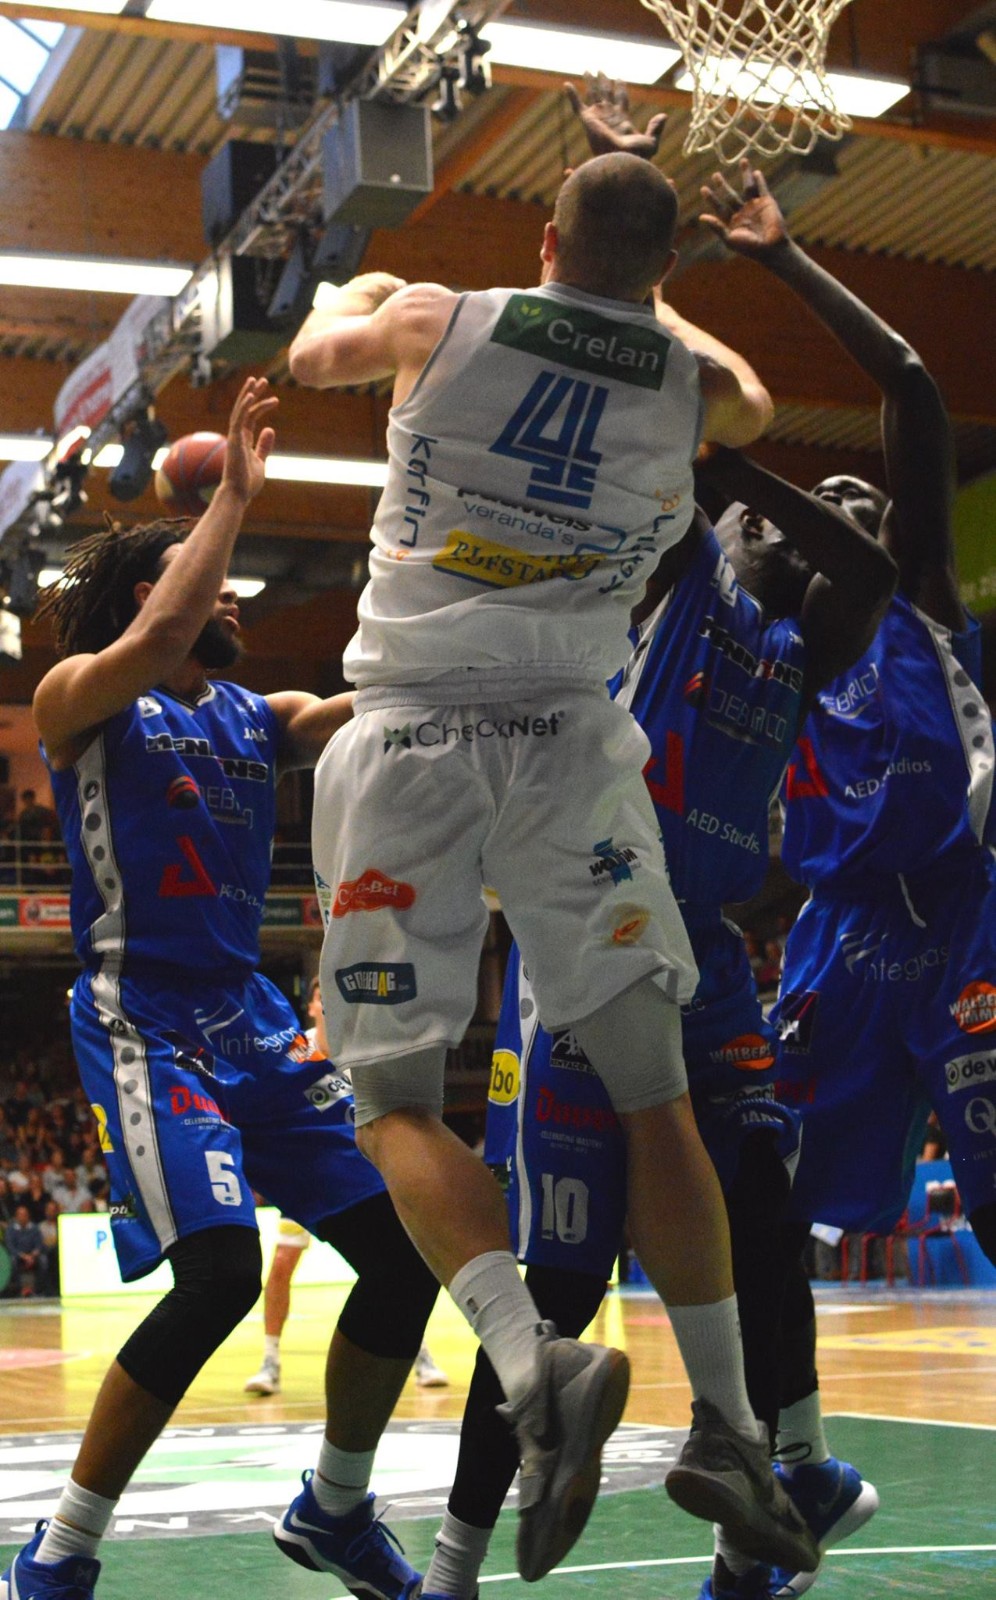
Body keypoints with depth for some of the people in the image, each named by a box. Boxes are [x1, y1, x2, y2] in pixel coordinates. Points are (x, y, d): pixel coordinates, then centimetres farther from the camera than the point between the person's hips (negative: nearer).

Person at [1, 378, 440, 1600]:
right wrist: (235, 494, -16)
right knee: (219, 1271, -24)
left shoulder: (259, 718, 16)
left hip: (254, 1019, 7)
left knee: (406, 1243, 0)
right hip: (144, 1019, -7)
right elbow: (156, 643, -24)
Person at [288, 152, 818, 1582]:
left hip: (406, 739, -1)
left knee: (396, 1100, 2)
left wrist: (359, 288, 46)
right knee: (654, 1094, 8)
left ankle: (531, 1362, -21)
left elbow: (316, 353, 24)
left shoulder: (441, 321, 2)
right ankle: (728, 1432, 9)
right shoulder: (692, 382, 6)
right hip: (571, 740, 1)